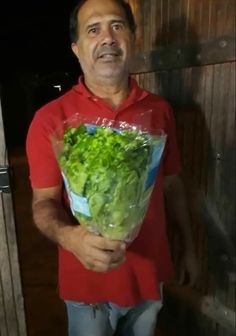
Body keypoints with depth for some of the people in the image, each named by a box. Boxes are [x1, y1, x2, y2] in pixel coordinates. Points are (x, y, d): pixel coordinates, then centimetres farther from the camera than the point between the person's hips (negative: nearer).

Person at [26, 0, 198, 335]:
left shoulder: (159, 109, -4)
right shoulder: (51, 118, -14)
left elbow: (172, 185, 3)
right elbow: (44, 201, -12)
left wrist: (188, 246, 8)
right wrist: (70, 237, -32)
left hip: (150, 272, 4)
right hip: (89, 280, -3)